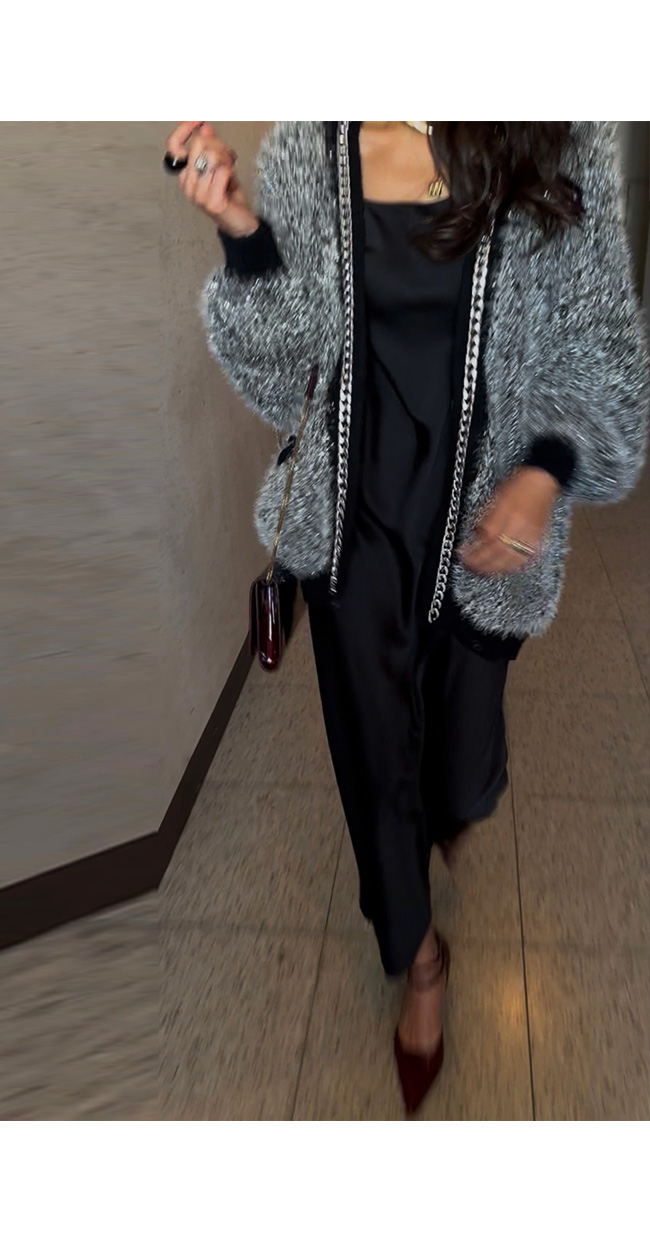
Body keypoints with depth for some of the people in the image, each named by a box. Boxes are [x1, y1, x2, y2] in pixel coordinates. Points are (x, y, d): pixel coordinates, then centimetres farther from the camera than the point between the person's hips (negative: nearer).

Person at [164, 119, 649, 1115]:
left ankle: (448, 810, 60)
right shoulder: (304, 148, -7)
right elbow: (279, 364, -4)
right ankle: (417, 952, 42)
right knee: (376, 744, 14)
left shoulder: (567, 146, -9)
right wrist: (243, 235, -20)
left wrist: (548, 469, -17)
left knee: (463, 768, 17)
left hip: (487, 516, 0)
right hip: (356, 517, 0)